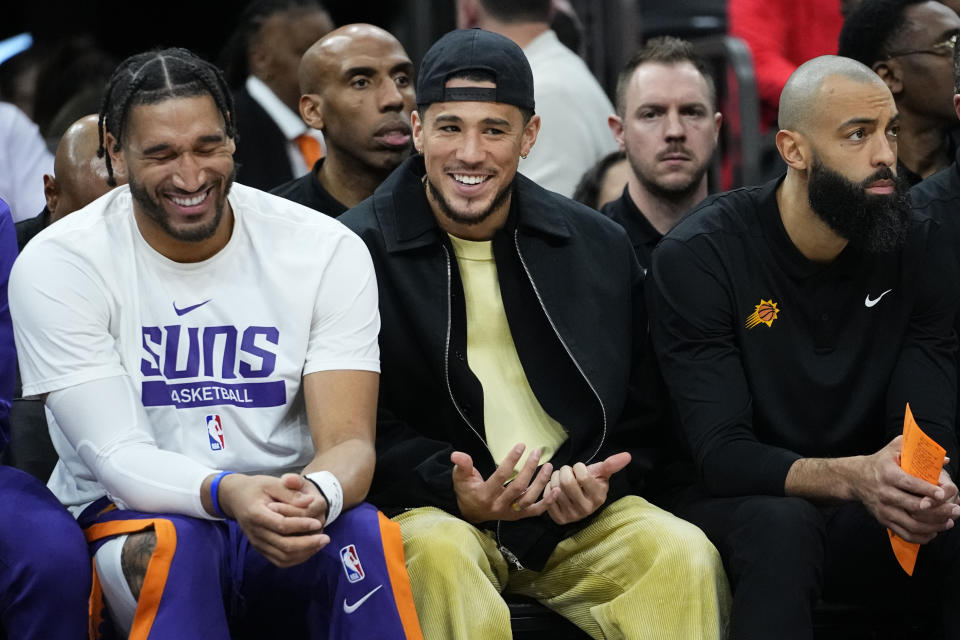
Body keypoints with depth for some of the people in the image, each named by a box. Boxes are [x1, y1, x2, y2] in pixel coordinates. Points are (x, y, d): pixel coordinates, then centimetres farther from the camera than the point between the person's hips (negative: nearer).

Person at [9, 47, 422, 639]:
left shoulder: (328, 251, -3)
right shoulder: (57, 265, -8)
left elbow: (349, 443, -9)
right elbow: (117, 456, -15)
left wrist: (318, 495, -36)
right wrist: (228, 494, -37)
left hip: (285, 514, 2)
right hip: (131, 516, -1)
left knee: (366, 534, -32)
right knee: (176, 545, -37)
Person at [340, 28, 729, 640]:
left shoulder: (600, 247, 10)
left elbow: (639, 415, 16)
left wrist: (600, 484, -6)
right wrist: (454, 493, -21)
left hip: (578, 518, 3)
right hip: (432, 509, -2)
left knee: (683, 554, -26)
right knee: (440, 553, -37)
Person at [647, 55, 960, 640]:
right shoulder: (697, 256, -12)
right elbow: (721, 453, -19)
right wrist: (851, 477, -38)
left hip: (859, 521, 3)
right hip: (733, 508, -3)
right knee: (780, 525, -38)